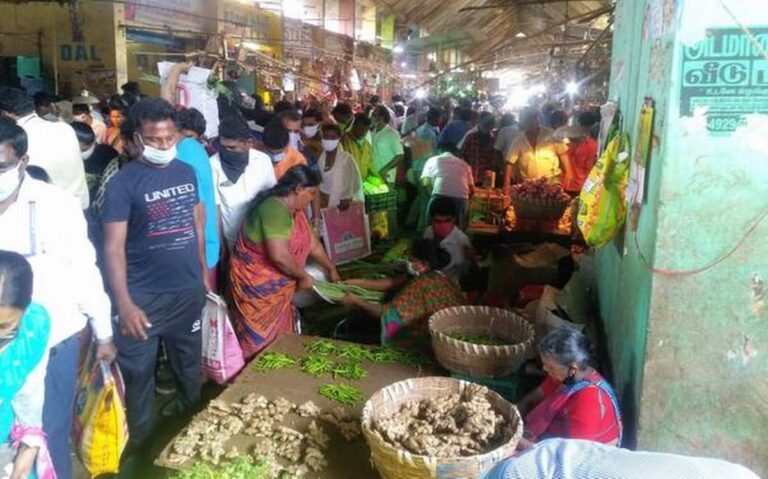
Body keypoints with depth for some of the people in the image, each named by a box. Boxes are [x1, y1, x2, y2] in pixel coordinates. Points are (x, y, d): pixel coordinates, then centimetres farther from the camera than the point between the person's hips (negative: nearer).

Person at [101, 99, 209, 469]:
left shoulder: (187, 172, 2)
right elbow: (114, 246, -15)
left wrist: (203, 269, 15)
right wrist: (124, 303, -22)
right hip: (144, 294, -4)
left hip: (188, 288, 5)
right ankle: (136, 441, 27)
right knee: (137, 370, 7)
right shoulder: (123, 183, -13)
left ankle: (190, 409, 46)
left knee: (188, 357, 21)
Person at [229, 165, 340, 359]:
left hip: (275, 286, 9)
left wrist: (331, 269, 23)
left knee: (280, 335, 16)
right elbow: (279, 256, -32)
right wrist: (303, 276, -17)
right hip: (256, 284, -9)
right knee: (262, 340, 1)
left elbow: (312, 243, 18)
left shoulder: (295, 210, 6)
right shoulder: (276, 210, -26)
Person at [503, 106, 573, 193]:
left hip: (552, 182, -1)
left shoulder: (551, 135, -3)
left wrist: (567, 174, -3)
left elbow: (563, 153, 3)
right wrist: (506, 185, -7)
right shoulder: (519, 140, 0)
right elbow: (509, 163, -1)